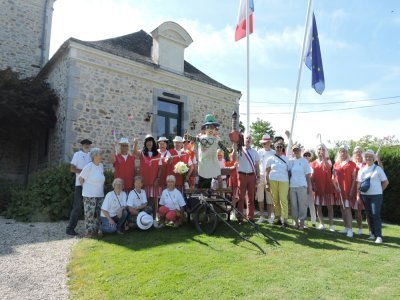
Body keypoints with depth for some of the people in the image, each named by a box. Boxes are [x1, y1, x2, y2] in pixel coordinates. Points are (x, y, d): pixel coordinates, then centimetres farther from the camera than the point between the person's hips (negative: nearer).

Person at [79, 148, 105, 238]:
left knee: (98, 213, 11)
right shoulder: (89, 166, -13)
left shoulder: (101, 166, 7)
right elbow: (81, 178, -8)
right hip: (89, 195, -7)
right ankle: (89, 232, 8)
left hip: (100, 195, 7)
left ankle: (95, 231, 21)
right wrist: (85, 187, 0)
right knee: (89, 213, -2)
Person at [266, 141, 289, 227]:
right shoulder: (271, 159, 11)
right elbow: (267, 171, 9)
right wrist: (267, 182, 1)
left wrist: (290, 182, 7)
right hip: (273, 181, 1)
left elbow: (288, 171, 15)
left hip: (284, 181, 0)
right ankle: (278, 218, 10)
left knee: (283, 199, -10)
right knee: (275, 200, 1)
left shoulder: (286, 159, 14)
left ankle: (284, 219, -10)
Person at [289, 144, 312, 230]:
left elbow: (308, 175, 2)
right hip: (292, 186, 3)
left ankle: (302, 221, 9)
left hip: (302, 186, -2)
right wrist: (287, 186, 3)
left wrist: (310, 187, -3)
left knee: (302, 205, -1)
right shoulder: (290, 161, 10)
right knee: (294, 205, 6)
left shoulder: (304, 161, 3)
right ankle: (295, 221, 16)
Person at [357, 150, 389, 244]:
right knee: (369, 215, 9)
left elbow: (386, 182, 4)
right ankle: (373, 233, 20)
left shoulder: (378, 169, 0)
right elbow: (359, 183, 9)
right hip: (364, 195, 4)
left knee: (376, 215, -8)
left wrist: (380, 190, 3)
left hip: (376, 195, -3)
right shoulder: (362, 169, 8)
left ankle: (379, 236, -2)